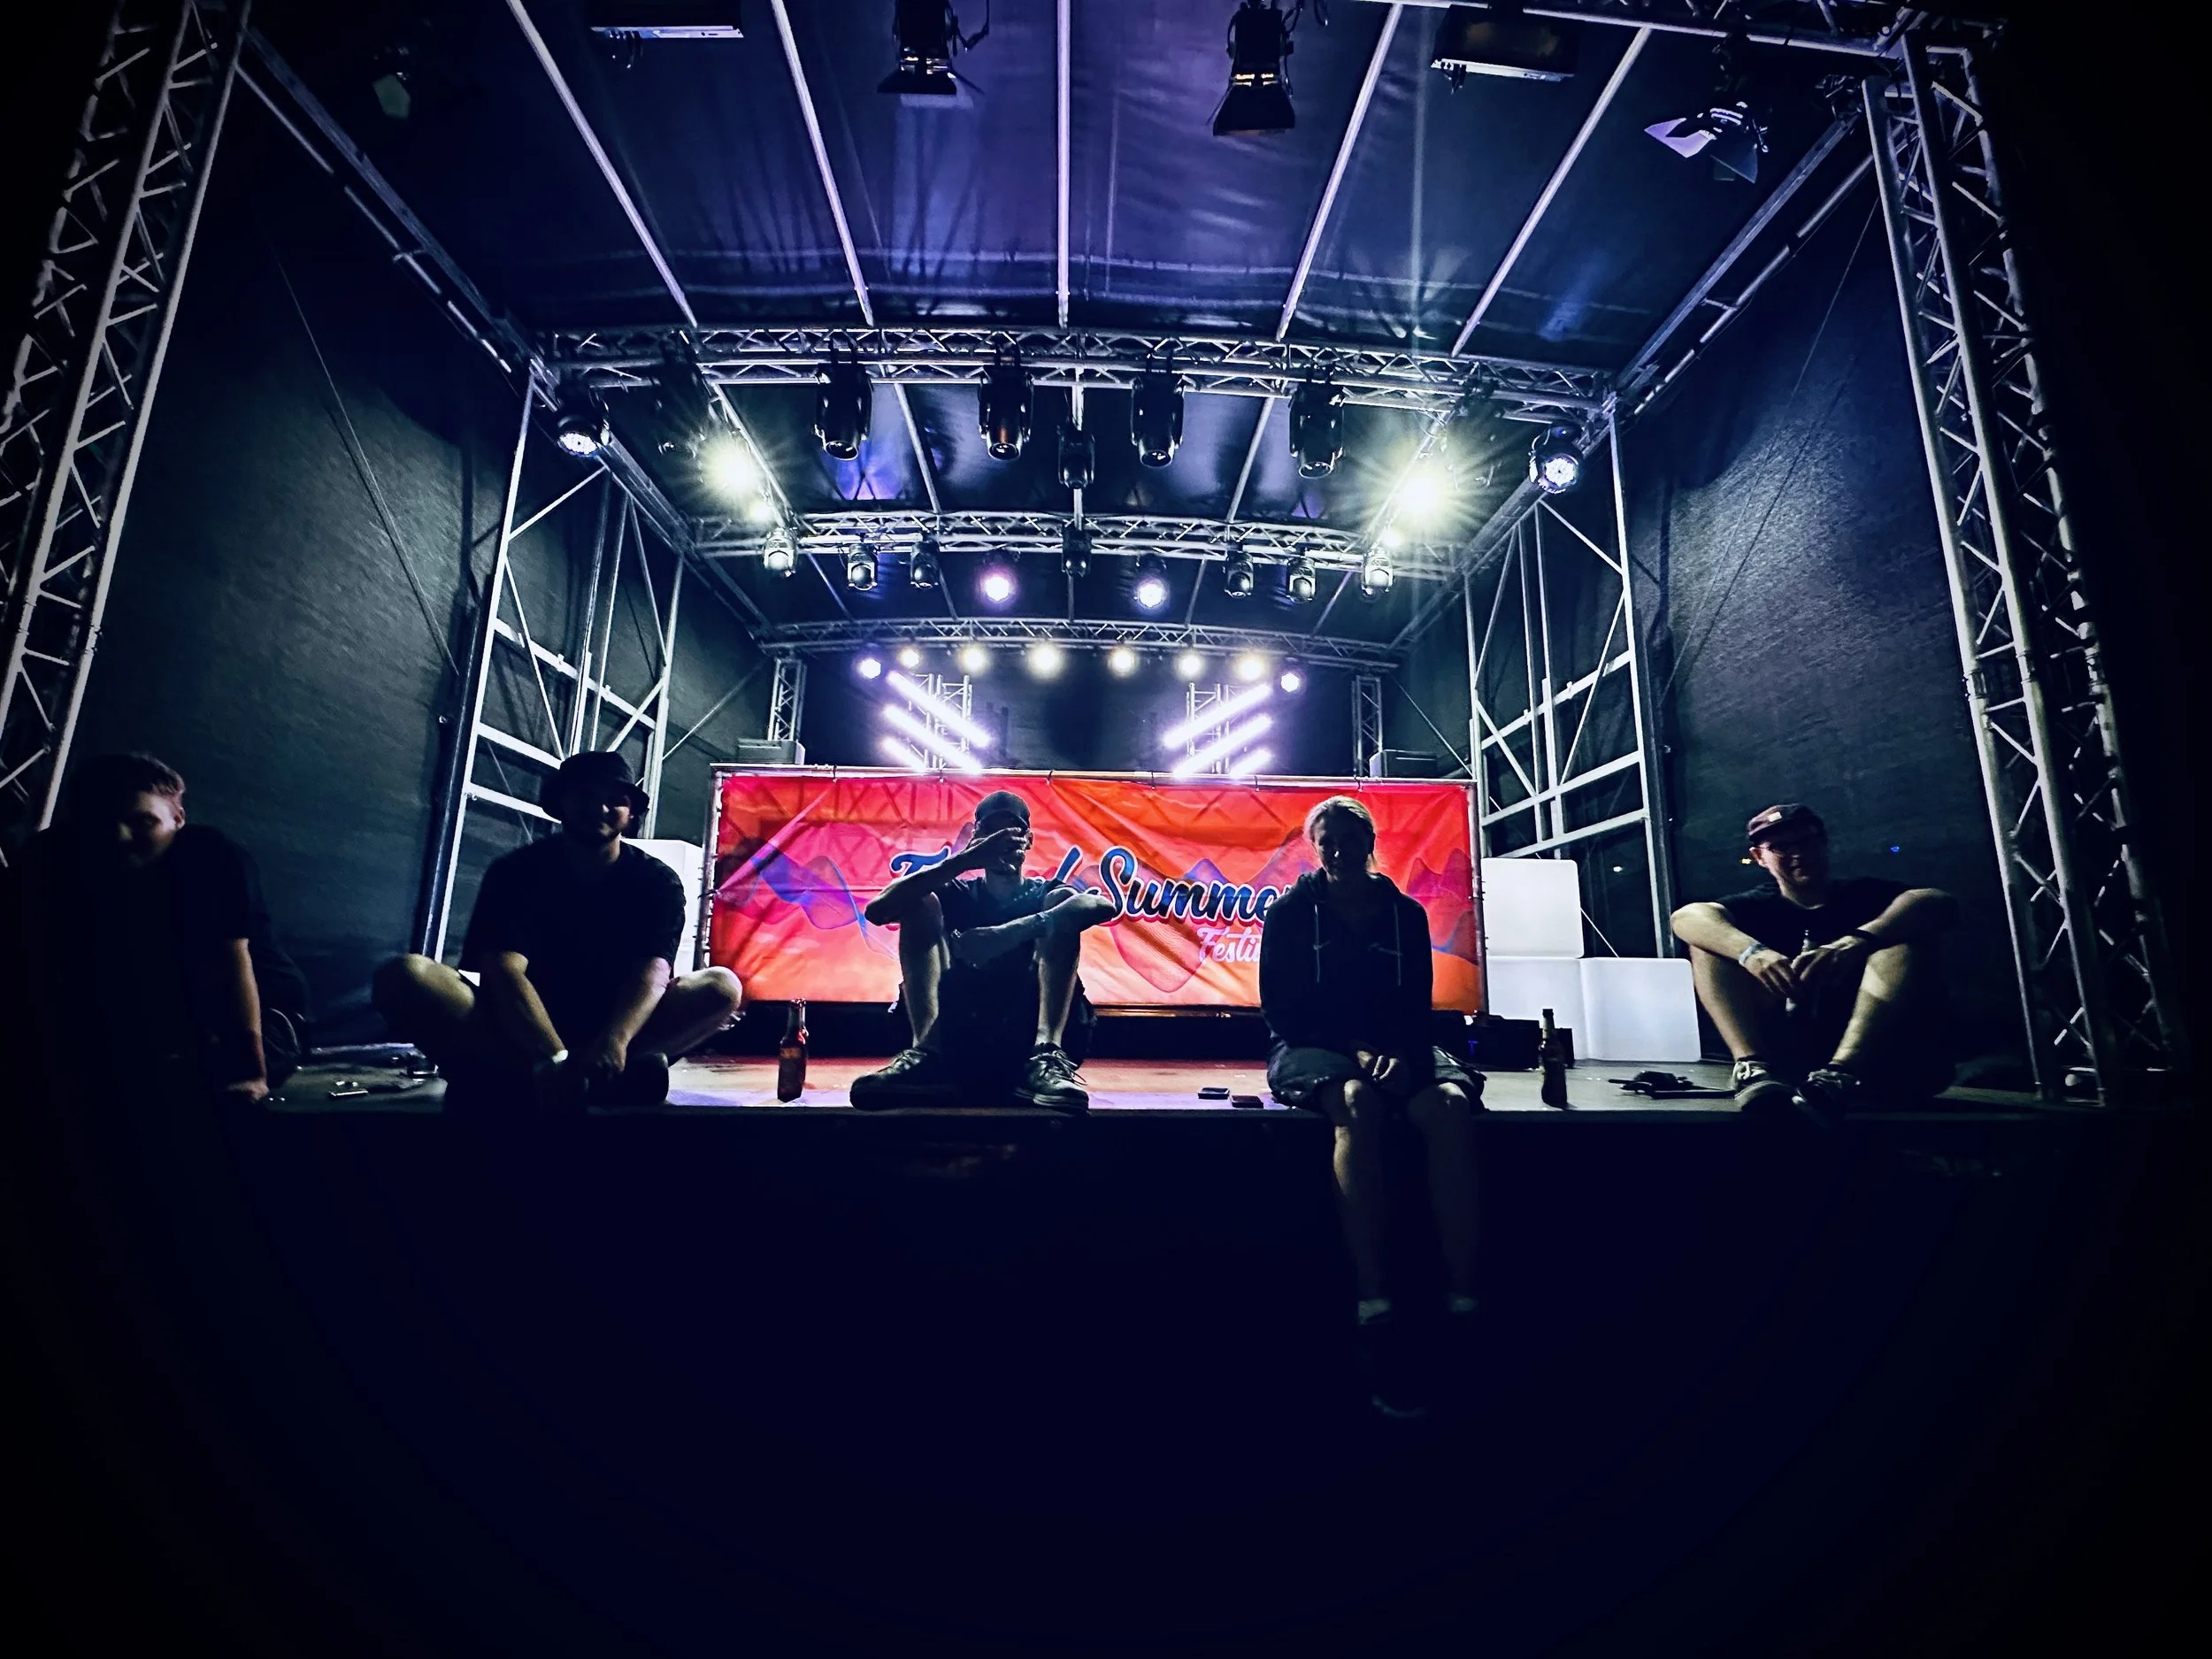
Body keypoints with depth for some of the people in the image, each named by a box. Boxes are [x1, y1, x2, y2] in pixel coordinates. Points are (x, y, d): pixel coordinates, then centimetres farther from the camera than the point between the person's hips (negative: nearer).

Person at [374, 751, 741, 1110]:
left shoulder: (657, 881, -2)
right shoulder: (516, 871, -3)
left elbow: (652, 972, -19)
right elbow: (503, 971, -19)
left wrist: (614, 1041, -41)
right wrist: (552, 1057, -37)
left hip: (613, 1032, 0)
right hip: (520, 1032, 0)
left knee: (722, 986, -24)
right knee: (404, 976, -26)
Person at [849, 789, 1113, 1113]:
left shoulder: (1044, 894, 12)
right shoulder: (957, 895, 16)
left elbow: (1104, 905, -15)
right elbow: (877, 910, -6)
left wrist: (1009, 933, -30)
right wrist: (963, 860, -15)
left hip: (1028, 1034, -1)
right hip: (958, 1033, 1)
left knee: (1065, 906, -14)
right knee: (920, 904, -7)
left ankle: (1047, 1057, -34)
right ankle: (927, 1054, -29)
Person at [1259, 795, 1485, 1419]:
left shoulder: (1406, 914, 11)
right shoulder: (1290, 912, 3)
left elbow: (1417, 1008, 7)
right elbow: (1282, 1009, -2)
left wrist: (1403, 1057, -15)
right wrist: (1355, 1052, -15)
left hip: (1395, 1050, 3)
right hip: (1312, 1047, -3)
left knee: (1450, 1105, -31)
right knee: (1358, 1103, -38)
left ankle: (1465, 1306, -32)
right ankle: (1376, 1322, -41)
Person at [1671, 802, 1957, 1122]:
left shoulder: (1864, 893, 13)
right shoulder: (1759, 905, 13)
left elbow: (1938, 903, -11)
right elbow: (1686, 917, -10)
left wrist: (1858, 942, -30)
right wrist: (1752, 952, -30)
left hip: (1880, 1054, 0)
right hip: (1791, 1053, 1)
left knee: (1903, 938, -20)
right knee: (1710, 941, -8)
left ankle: (1839, 1076, -43)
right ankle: (1755, 1068, -33)